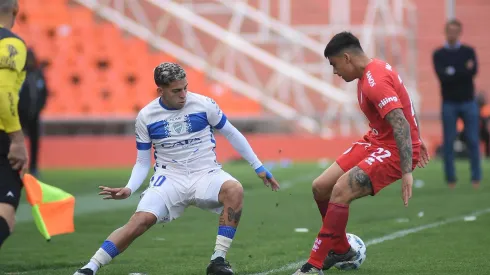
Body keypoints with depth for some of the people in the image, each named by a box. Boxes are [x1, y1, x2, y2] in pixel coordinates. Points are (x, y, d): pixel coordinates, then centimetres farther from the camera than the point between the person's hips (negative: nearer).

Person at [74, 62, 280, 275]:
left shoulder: (203, 105, -4)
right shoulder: (145, 117, -1)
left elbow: (232, 134, 9)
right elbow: (142, 163, 7)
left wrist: (258, 167, 10)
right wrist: (129, 189, -12)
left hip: (206, 174, 0)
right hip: (169, 178, 0)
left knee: (234, 190, -33)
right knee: (141, 220, -24)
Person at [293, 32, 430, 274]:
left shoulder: (375, 82, -24)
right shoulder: (373, 71, 8)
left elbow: (401, 125, -31)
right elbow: (403, 104, 21)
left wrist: (406, 172, -34)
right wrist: (416, 140, 29)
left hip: (395, 149, -10)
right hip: (375, 142, 10)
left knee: (340, 191, -25)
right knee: (320, 187, 5)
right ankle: (341, 250, 25)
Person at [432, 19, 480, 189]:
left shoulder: (469, 52, 7)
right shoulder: (438, 54, 4)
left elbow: (473, 71, -10)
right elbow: (442, 76, -12)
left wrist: (453, 72, -15)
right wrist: (464, 71, -12)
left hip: (468, 102, 0)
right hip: (449, 104, 0)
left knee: (473, 141, -3)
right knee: (449, 142, -1)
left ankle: (476, 178, 2)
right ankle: (450, 179, 4)